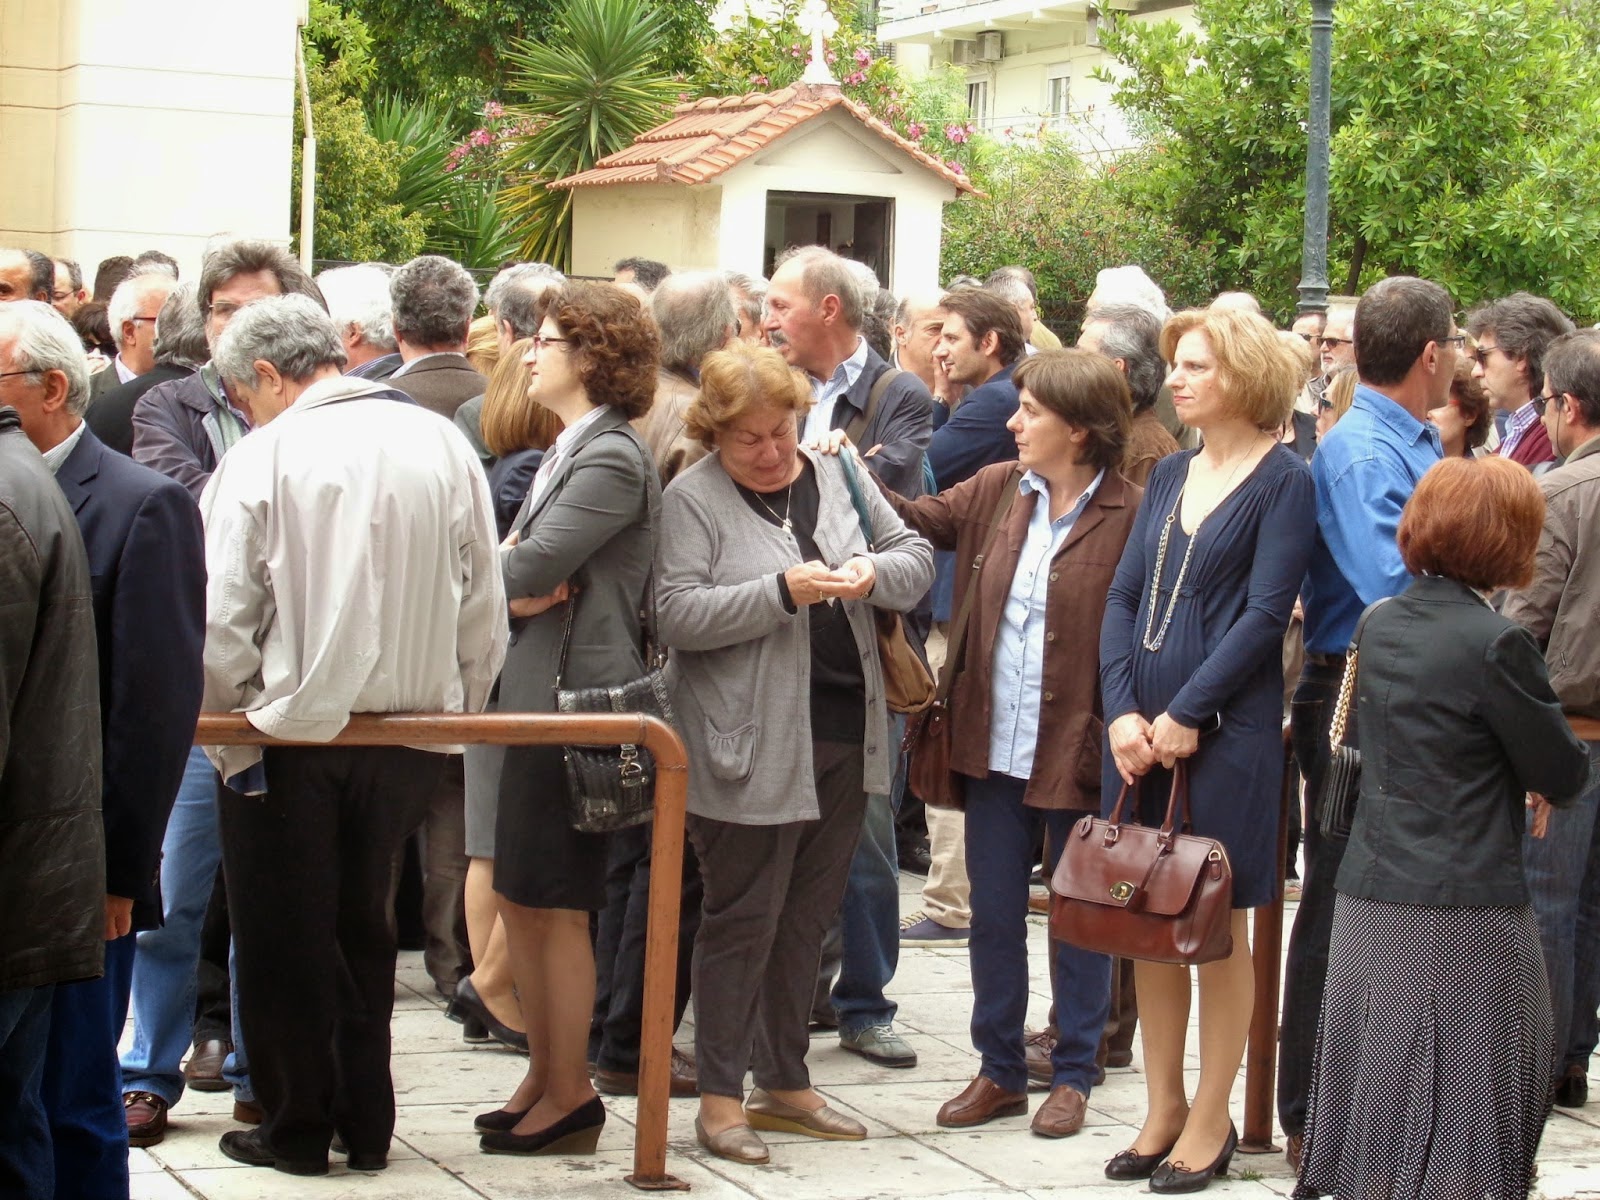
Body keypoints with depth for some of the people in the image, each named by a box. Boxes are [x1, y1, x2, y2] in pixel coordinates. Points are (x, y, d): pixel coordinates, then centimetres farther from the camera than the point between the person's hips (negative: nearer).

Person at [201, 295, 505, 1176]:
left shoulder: (260, 459, -12)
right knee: (364, 929, 18)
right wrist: (451, 714, 13)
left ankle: (298, 1128, 18)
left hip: (290, 738, -4)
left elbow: (222, 622, -12)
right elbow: (484, 613, 3)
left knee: (284, 942, 10)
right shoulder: (443, 446, 0)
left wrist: (230, 727, 1)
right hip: (411, 737, 5)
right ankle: (366, 1127, 22)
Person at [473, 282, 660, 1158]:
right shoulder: (570, 450, 17)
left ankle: (569, 1098, 7)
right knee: (519, 897, 14)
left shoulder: (610, 460, -15)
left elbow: (528, 569, -22)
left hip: (574, 699, -10)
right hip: (536, 692, 10)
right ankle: (542, 1077, 24)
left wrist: (511, 573, -1)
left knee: (554, 904, -2)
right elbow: (519, 561, 14)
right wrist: (517, 581, -9)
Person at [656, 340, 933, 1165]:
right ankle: (719, 1097, 8)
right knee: (743, 922, 0)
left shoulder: (838, 477, 10)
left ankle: (784, 1083, 25)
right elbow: (678, 616, -15)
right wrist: (783, 591, -23)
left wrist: (875, 573, -10)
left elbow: (917, 558, 13)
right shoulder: (692, 499, -6)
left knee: (806, 919, 14)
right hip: (752, 748, -5)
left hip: (845, 736, 6)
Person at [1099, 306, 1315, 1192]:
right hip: (1142, 729, 6)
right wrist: (1123, 711, -5)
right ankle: (1163, 1109, 20)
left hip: (1227, 730, -6)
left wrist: (1187, 715, -15)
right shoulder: (1170, 475, 13)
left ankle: (1210, 1121, 12)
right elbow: (1124, 597, 9)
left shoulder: (1283, 480, -6)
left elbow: (1266, 614, -12)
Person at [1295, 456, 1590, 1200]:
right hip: (1461, 915, -7)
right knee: (1459, 1121, -1)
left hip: (1367, 903, 7)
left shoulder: (1379, 626, 8)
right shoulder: (1495, 643, -14)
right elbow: (1564, 777, -7)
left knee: (1379, 1105, 13)